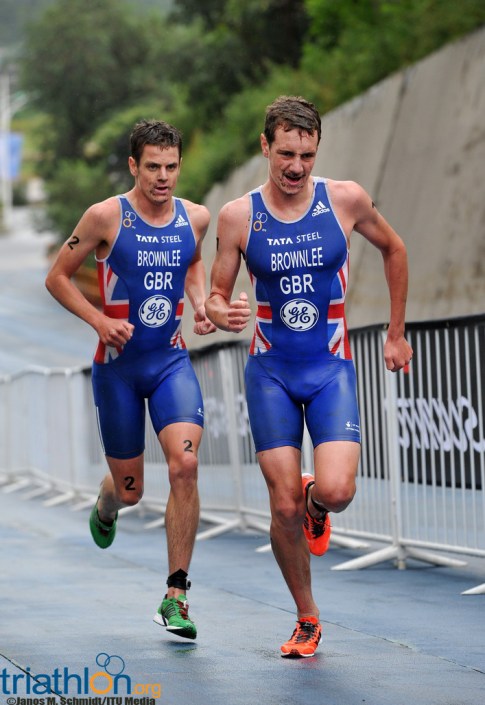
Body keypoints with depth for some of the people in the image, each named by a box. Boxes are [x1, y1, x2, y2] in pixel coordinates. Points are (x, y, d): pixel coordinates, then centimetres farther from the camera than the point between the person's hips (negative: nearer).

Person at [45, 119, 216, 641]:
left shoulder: (196, 218, 1)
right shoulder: (106, 217, -10)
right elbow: (57, 277, -2)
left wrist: (201, 305, 6)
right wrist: (99, 320, -15)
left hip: (171, 362, 2)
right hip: (117, 367, -2)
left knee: (184, 465, -20)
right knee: (129, 489, 8)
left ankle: (175, 597, -13)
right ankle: (104, 509, 50)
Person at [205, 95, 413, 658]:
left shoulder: (345, 200, -6)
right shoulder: (238, 216, -5)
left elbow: (393, 250, 12)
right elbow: (216, 296, 3)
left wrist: (396, 334, 15)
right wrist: (222, 313, -22)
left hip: (331, 369, 0)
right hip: (270, 372, 1)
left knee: (336, 491, -19)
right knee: (284, 507, -3)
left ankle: (315, 503, 20)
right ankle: (307, 620, 17)